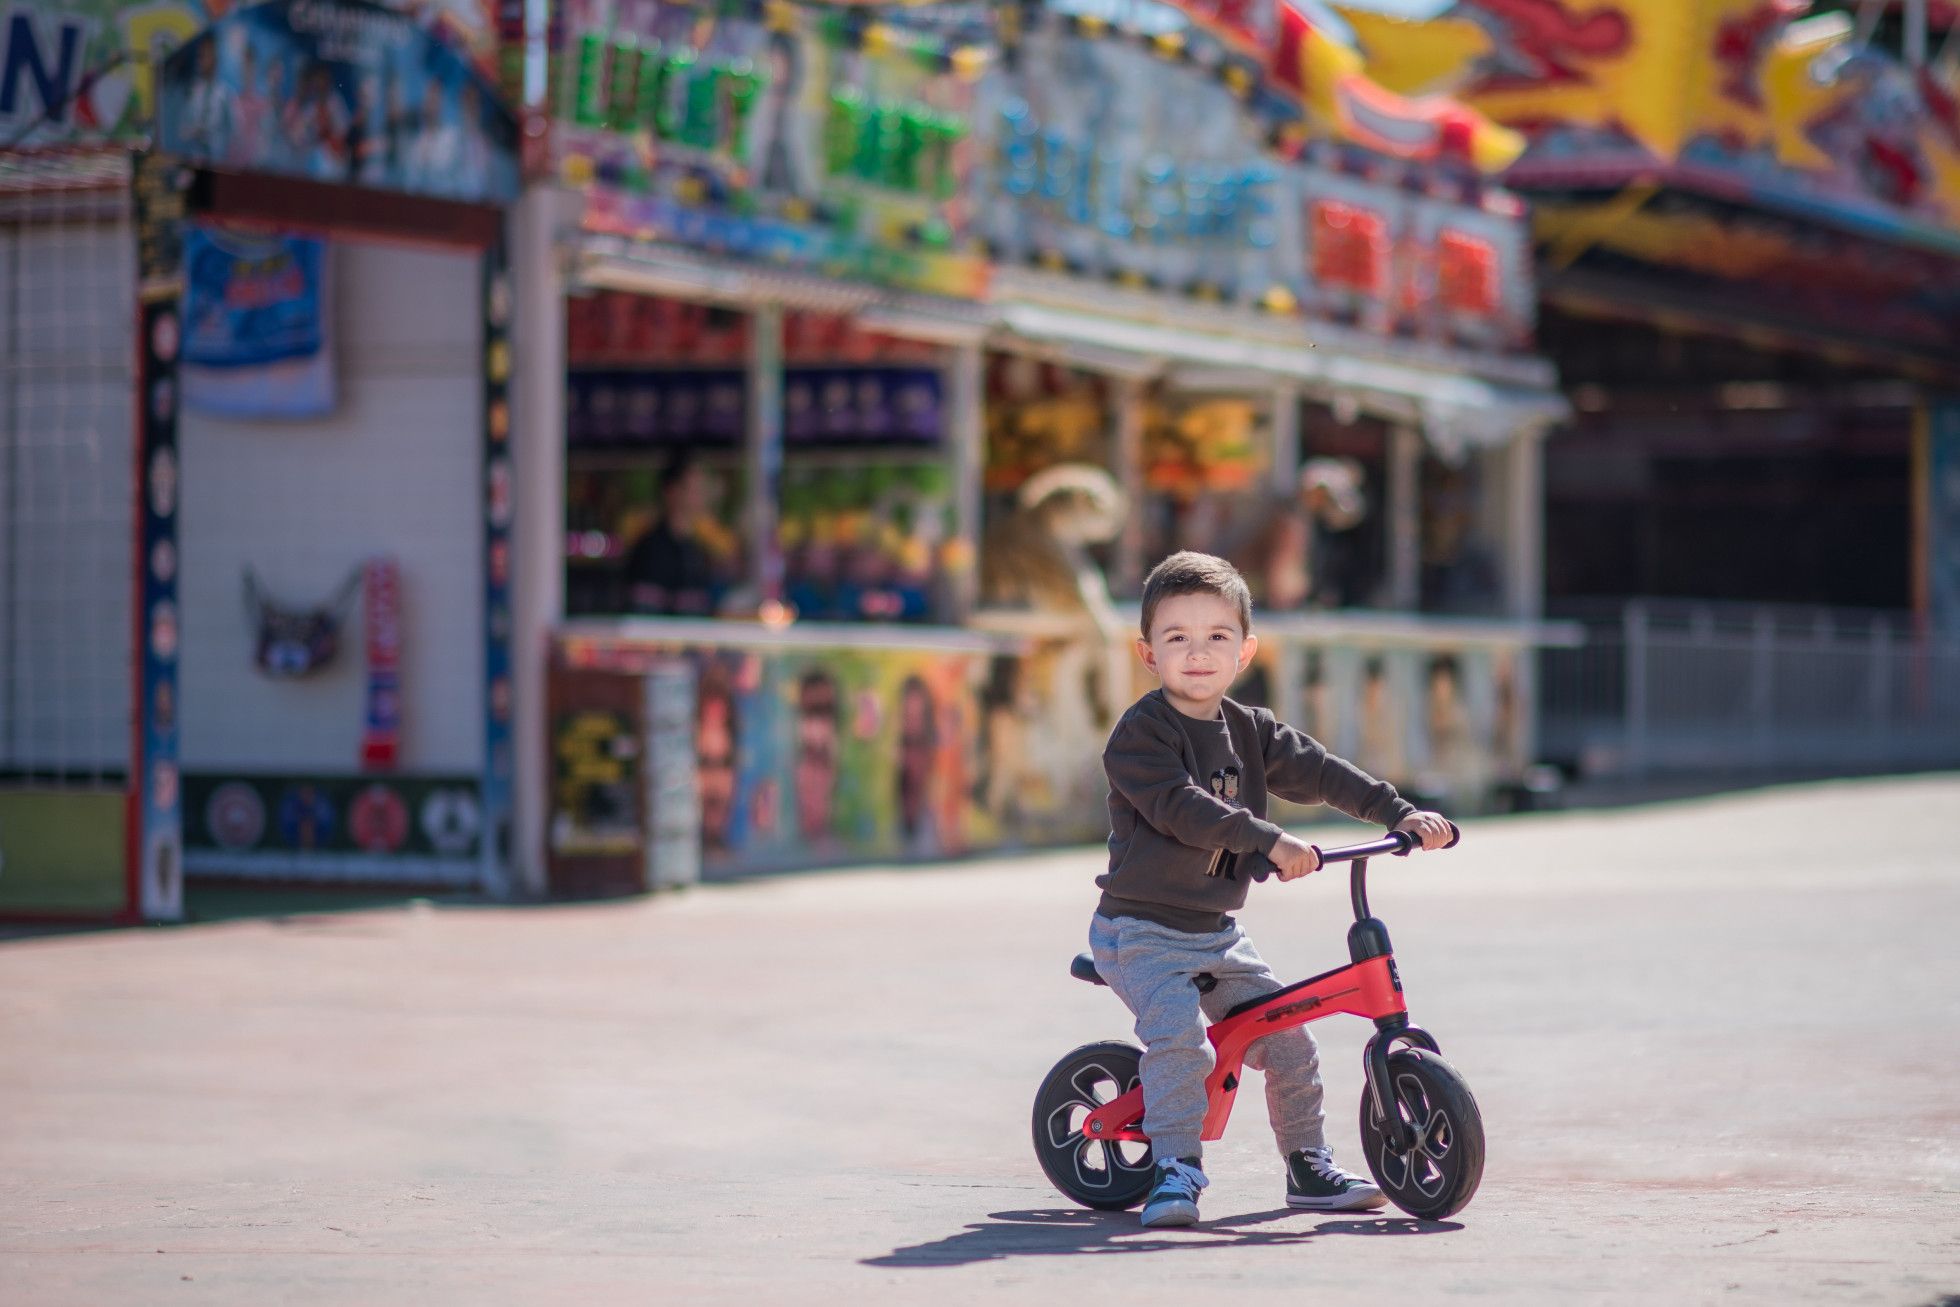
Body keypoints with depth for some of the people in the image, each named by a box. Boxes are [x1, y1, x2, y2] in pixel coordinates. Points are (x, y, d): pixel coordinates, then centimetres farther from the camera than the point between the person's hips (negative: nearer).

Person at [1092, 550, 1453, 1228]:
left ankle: (1309, 1167, 16)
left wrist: (1403, 814, -5)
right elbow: (1181, 807, -27)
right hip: (1142, 932, -7)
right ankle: (1176, 1168, -17)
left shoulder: (1251, 731, 9)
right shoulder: (1140, 733, -14)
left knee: (1288, 1040, 3)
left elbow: (1320, 774, 6)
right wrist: (1268, 841, -36)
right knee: (1181, 1040, -26)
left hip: (1218, 934, 7)